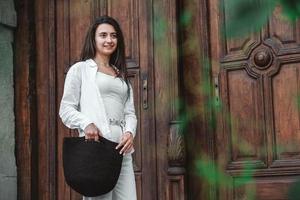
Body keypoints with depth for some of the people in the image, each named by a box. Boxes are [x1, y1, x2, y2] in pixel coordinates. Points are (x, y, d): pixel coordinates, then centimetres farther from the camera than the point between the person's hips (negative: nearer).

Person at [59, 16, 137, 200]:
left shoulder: (122, 75, 24)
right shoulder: (80, 69, 9)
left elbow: (130, 112, 18)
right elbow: (66, 108, 3)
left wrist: (130, 132, -4)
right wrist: (86, 123, -16)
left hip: (122, 148, 5)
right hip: (95, 144, -5)